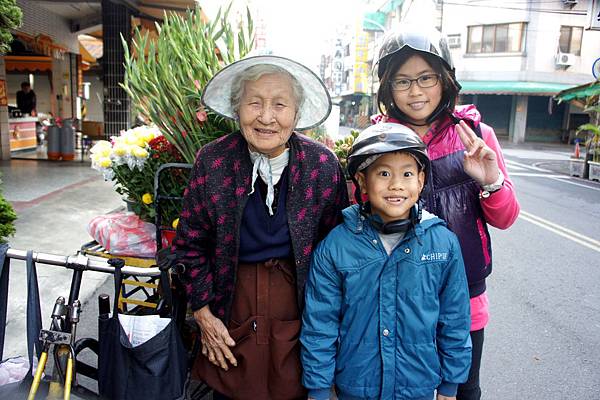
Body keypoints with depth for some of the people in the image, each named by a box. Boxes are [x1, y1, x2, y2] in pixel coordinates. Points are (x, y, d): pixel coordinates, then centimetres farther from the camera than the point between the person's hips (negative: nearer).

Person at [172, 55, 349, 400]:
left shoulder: (323, 165, -11)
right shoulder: (211, 161, -10)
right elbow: (191, 243, -1)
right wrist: (203, 313, -2)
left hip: (300, 309, 0)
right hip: (232, 304, 1)